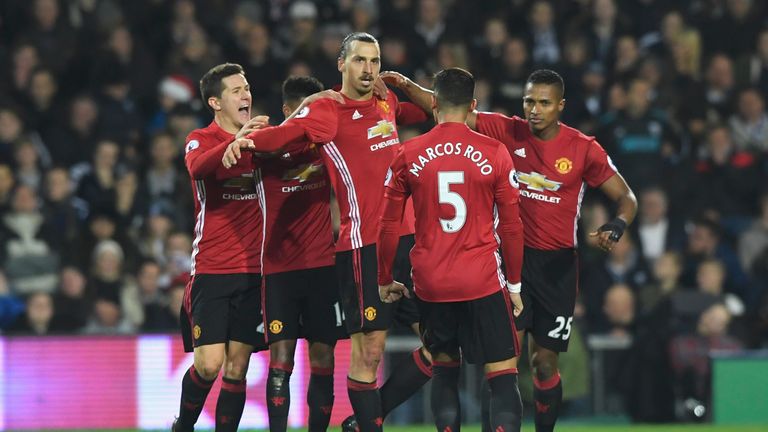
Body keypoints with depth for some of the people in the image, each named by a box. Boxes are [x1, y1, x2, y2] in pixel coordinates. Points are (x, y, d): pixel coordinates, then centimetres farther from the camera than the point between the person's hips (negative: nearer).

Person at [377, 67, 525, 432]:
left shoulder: (408, 155, 0)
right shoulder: (494, 153, -4)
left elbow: (388, 226, 5)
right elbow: (511, 227, -1)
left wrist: (384, 280, 18)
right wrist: (514, 284, 10)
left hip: (430, 285, 2)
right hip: (483, 282, -2)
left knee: (444, 369, 18)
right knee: (503, 375, -2)